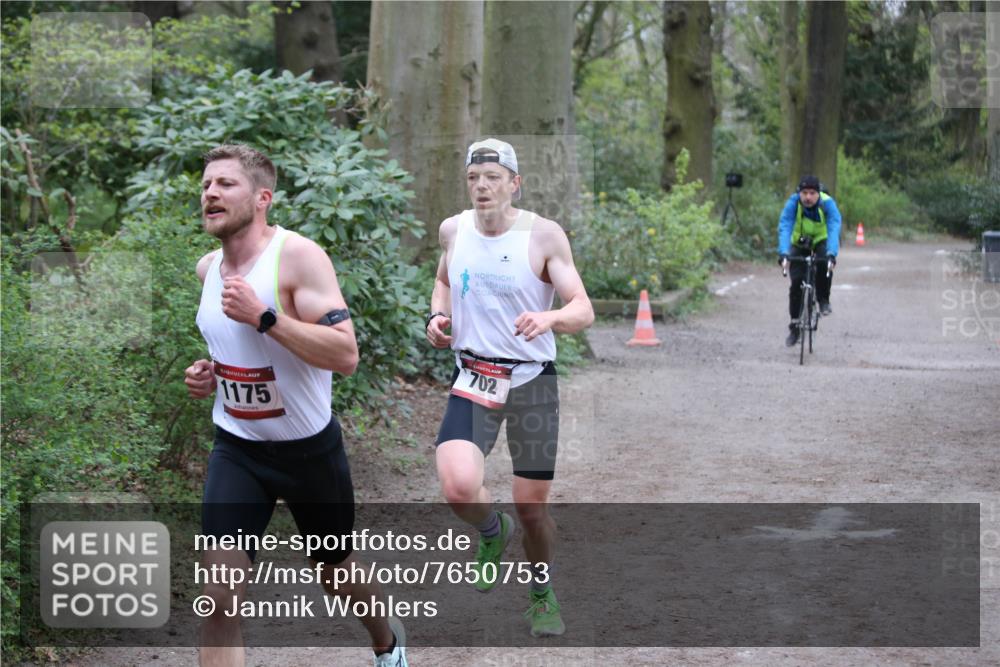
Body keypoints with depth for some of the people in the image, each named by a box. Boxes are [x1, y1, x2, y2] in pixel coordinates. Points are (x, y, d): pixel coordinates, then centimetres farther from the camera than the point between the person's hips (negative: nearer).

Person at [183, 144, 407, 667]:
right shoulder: (208, 269, 1)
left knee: (336, 571, 20)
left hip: (308, 448, -4)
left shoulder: (299, 256, -20)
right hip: (236, 450, 4)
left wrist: (264, 317, -33)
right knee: (219, 598, -13)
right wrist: (210, 372, 2)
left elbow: (345, 355, -29)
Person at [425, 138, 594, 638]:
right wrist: (437, 316, 3)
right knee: (459, 488, -23)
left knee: (532, 505, 6)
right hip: (473, 377, 2)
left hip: (532, 381, -2)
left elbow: (583, 311, -15)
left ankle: (542, 592, 36)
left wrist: (550, 318, -37)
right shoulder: (453, 230, 2)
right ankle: (492, 531, 14)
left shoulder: (544, 235, -10)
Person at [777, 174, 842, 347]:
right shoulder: (793, 203, -28)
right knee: (796, 283, -11)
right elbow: (784, 227, -38)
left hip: (821, 241, -1)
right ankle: (795, 326, 2)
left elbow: (834, 229, -41)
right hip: (799, 244, 1)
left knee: (825, 262, -33)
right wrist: (783, 253, -54)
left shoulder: (827, 203, -30)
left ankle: (823, 301, -10)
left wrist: (832, 254, -57)